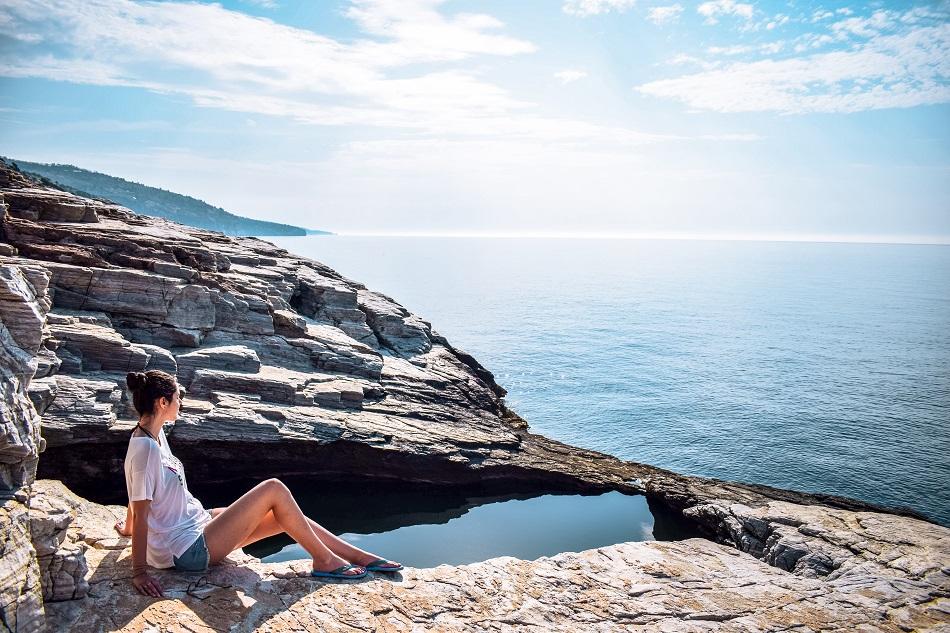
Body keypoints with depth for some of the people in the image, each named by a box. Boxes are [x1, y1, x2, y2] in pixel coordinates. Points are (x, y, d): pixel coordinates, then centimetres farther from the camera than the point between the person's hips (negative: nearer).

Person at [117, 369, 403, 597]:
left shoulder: (152, 435, 5)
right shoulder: (146, 448, -24)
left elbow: (137, 501, 18)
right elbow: (140, 512, -23)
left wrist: (128, 528, 31)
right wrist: (139, 572, -20)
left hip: (197, 525, 10)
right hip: (191, 551, -10)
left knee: (286, 516, 6)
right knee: (274, 490, -14)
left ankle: (361, 557, 14)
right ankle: (325, 560, 2)